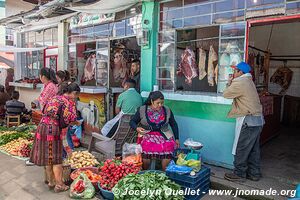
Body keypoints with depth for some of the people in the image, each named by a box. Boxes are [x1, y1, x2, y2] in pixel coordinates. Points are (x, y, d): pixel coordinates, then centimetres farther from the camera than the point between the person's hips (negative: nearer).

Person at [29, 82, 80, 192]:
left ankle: (51, 182, 32)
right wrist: (77, 123, 13)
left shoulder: (54, 98, 15)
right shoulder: (69, 102, -6)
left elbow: (45, 112, 17)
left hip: (42, 128, 8)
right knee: (56, 159, 4)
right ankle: (59, 185, 14)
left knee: (47, 158, 17)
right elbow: (71, 121, -9)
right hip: (53, 131, -7)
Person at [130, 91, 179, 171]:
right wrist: (137, 128, -14)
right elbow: (132, 121, 8)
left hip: (164, 134, 1)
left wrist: (176, 139, 10)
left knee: (169, 147, -28)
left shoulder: (167, 110, 8)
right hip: (147, 134, -1)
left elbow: (174, 124, 16)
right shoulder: (142, 110, 2)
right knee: (147, 146, -31)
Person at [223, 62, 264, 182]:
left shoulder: (240, 82, -14)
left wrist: (229, 83, 8)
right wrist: (231, 83, 12)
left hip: (248, 120, -10)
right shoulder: (248, 81, 17)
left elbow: (226, 94, -5)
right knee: (253, 149, 16)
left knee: (241, 149, 1)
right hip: (258, 119, 10)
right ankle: (254, 173, 26)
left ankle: (239, 174, 11)